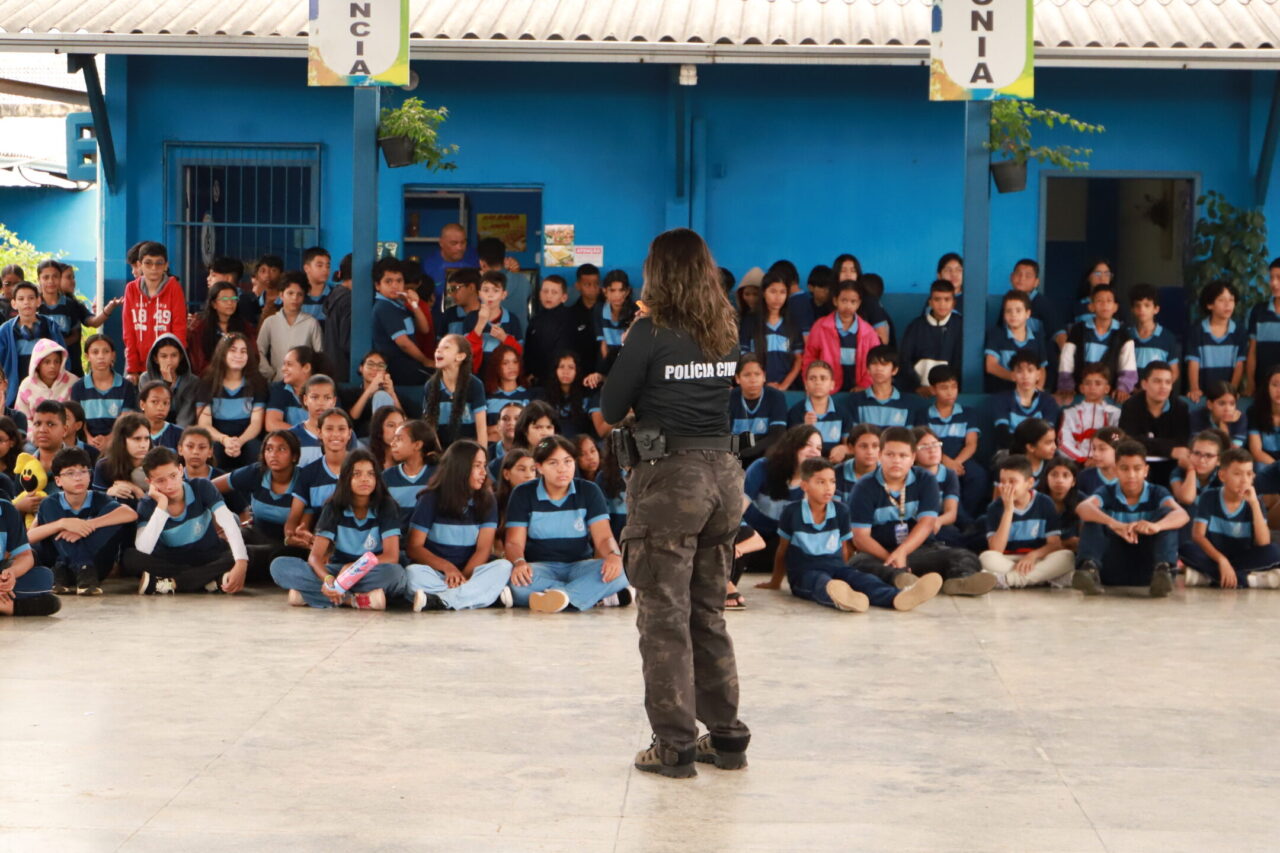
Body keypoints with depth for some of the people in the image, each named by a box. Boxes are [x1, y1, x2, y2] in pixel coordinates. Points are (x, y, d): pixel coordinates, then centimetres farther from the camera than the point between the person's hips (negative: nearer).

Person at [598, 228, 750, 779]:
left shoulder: (652, 332, -10)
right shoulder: (727, 332, 6)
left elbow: (610, 411, -6)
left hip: (669, 476, -6)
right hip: (723, 473, 6)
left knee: (665, 616, 1)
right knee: (709, 612, 16)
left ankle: (675, 745, 3)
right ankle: (726, 737, 20)